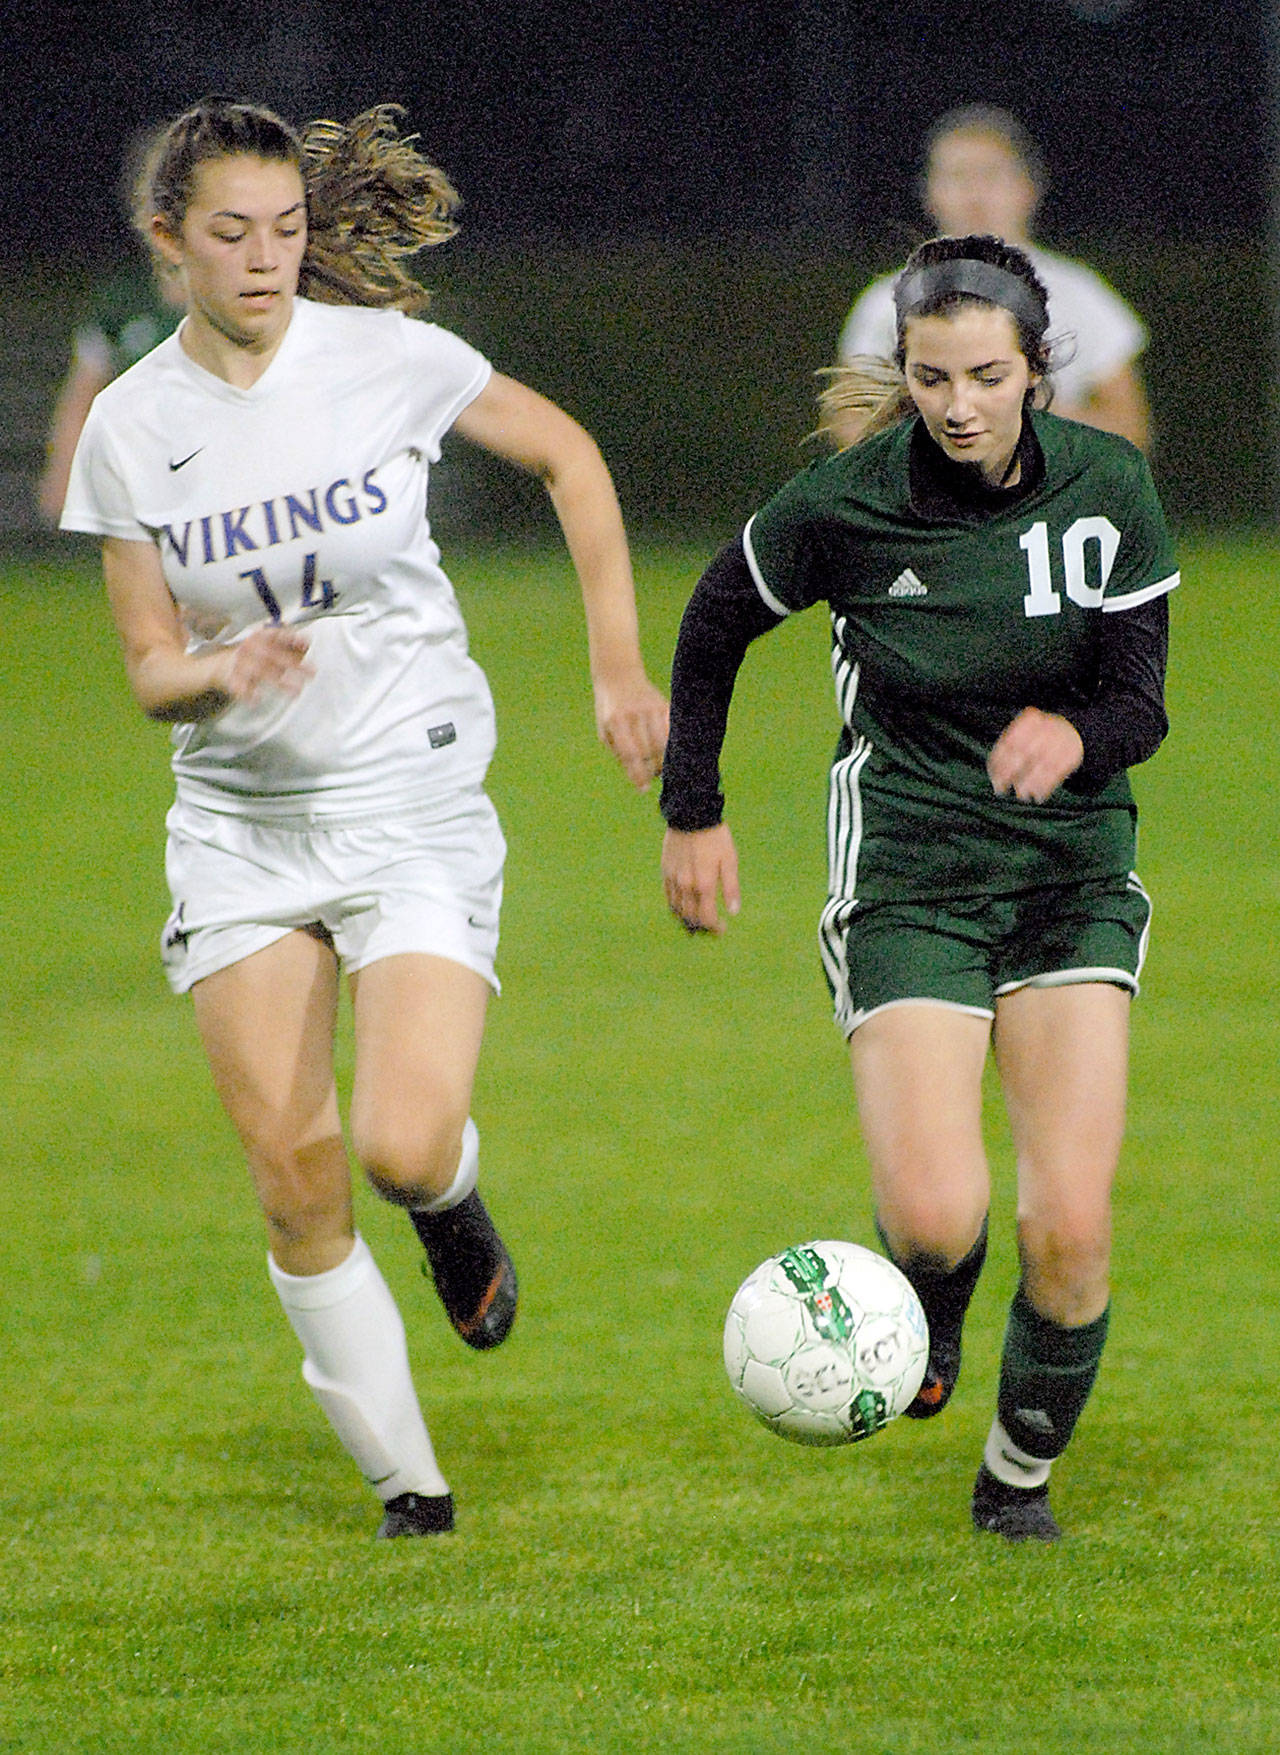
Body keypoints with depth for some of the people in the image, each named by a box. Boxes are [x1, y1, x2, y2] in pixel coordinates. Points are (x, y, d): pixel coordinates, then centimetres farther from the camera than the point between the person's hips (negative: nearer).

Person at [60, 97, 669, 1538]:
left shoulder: (387, 356, -8)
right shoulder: (130, 429, -2)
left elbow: (568, 457, 7)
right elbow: (151, 671, 2)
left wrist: (618, 668, 3)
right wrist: (223, 670, -22)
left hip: (414, 809, -2)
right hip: (240, 822, 2)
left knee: (403, 1149, -19)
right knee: (295, 1184, -5)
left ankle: (452, 1199, 18)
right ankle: (407, 1486, 9)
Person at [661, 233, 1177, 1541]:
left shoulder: (1108, 487, -7)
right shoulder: (842, 505, -11)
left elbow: (1139, 702, -5)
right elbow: (713, 627, 8)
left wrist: (1074, 735, -28)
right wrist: (692, 814, 9)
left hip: (1072, 876, 2)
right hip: (908, 878, -2)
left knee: (1069, 1226, -11)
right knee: (935, 1215, -18)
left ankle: (1023, 1471, 16)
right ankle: (926, 1328, 21)